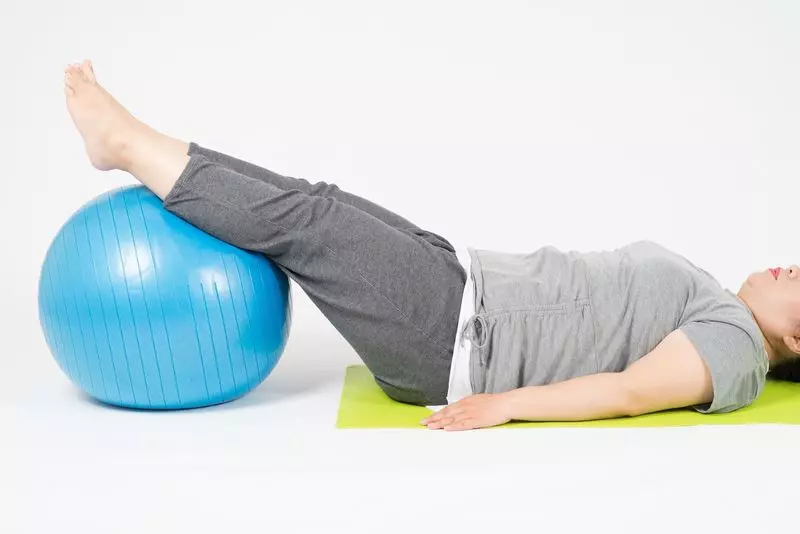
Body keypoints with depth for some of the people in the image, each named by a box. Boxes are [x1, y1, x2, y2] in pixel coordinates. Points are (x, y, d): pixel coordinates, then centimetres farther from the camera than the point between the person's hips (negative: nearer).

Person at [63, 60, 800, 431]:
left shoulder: (736, 345, -5)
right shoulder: (703, 304, 23)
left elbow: (630, 391, -20)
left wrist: (504, 402, -28)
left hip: (458, 342, -8)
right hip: (466, 285, 8)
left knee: (307, 224, -16)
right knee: (312, 206, -1)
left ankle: (125, 141, -7)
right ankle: (134, 144, 4)